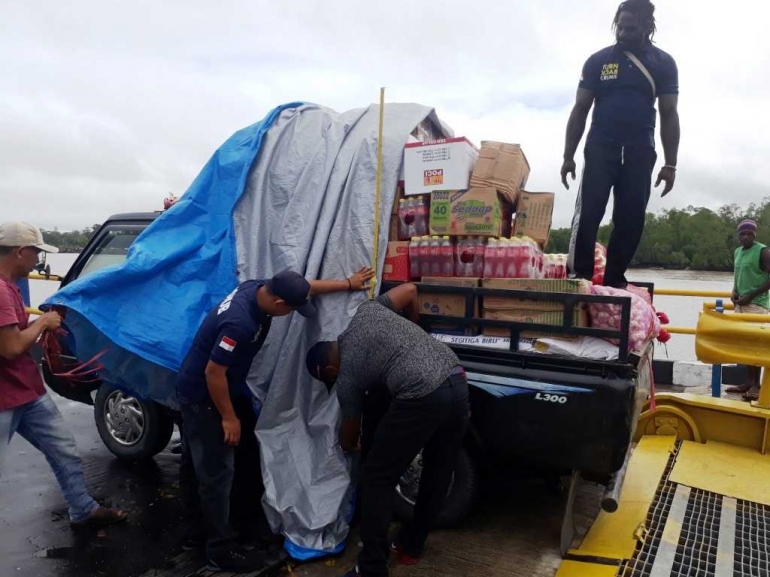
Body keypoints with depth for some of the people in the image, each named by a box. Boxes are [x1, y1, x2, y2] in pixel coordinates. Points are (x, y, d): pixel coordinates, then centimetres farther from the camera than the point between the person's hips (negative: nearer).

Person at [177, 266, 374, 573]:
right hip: (202, 395, -10)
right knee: (217, 472, 0)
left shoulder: (258, 288, -8)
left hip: (222, 388, 10)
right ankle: (221, 549, 14)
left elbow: (307, 287, 6)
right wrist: (229, 417, -18)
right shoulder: (240, 323, -36)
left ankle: (197, 529, 38)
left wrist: (348, 283, 11)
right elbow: (213, 372, -29)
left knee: (198, 464, 22)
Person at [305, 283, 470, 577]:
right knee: (438, 473, 21)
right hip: (457, 381, 8)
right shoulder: (367, 310, 20)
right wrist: (413, 327, 39)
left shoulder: (346, 377, 9)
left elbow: (349, 438, 22)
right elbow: (410, 290, 24)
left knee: (377, 478, 10)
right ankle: (411, 546, 40)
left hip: (421, 398, -8)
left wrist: (348, 446, 46)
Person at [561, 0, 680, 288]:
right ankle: (579, 277, -8)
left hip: (640, 151, 1)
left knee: (631, 221, -2)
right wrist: (568, 156, -1)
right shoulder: (598, 60, 5)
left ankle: (615, 280, 6)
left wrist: (670, 164, -2)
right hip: (600, 148, -1)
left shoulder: (663, 63, 7)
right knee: (587, 214, -13)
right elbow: (580, 110, 5)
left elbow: (669, 115, 5)